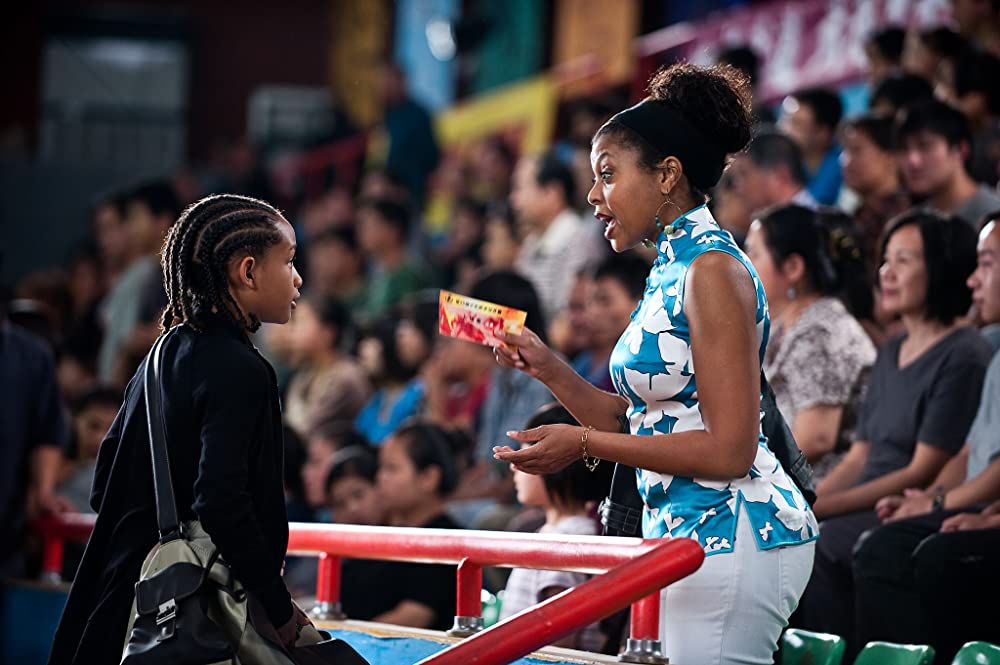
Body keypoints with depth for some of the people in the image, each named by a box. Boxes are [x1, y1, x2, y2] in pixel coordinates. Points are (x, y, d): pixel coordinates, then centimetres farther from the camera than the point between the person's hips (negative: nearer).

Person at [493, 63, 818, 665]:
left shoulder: (714, 270, -13)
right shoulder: (671, 270, 16)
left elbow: (729, 450, -18)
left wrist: (584, 445, -15)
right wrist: (547, 368, 10)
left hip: (730, 535, -10)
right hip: (685, 532, 10)